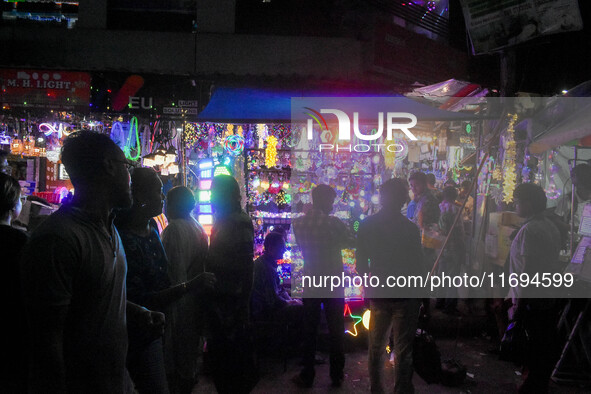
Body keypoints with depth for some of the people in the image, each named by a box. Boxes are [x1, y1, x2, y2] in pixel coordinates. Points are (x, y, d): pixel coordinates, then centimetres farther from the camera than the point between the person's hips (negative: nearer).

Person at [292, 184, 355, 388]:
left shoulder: (298, 223, -5)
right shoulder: (333, 222, -15)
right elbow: (351, 242, -1)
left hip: (310, 285, 2)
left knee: (309, 332, 11)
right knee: (336, 331, 11)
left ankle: (307, 376, 18)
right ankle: (337, 375, 19)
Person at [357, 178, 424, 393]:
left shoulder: (366, 225, -3)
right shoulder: (410, 228, -15)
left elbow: (361, 263, 2)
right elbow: (418, 265, -11)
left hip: (378, 294, 4)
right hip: (405, 294, -4)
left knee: (376, 347, 17)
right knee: (403, 350, 5)